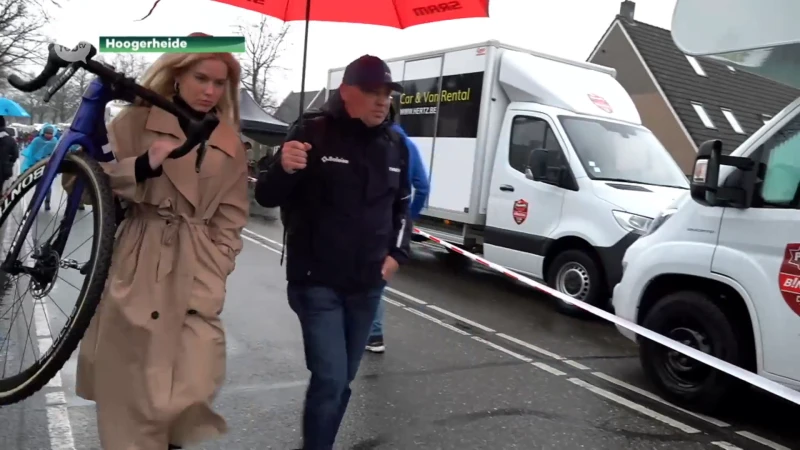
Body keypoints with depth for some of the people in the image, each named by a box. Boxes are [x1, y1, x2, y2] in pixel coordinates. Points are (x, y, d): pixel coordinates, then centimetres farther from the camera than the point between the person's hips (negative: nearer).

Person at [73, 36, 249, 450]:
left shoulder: (229, 144, 8)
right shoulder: (135, 122, 3)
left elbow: (230, 219, 9)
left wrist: (212, 279, 0)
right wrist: (144, 167, -16)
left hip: (193, 277, 1)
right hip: (134, 270, 0)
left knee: (189, 392, -6)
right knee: (125, 389, 4)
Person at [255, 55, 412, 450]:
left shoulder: (394, 145, 5)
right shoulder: (313, 133, -10)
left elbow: (401, 204, 19)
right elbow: (266, 198, -9)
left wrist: (397, 252, 7)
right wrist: (283, 168, -30)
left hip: (367, 286, 5)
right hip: (317, 284, -5)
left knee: (343, 379, 15)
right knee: (330, 378, -10)